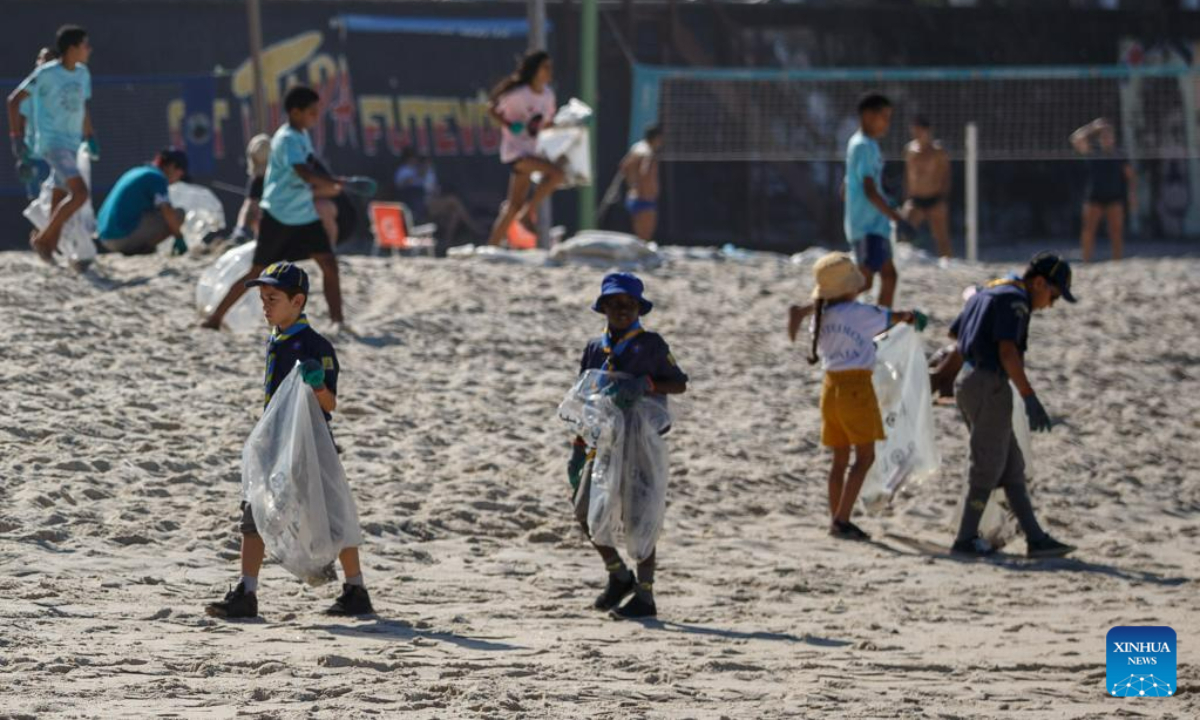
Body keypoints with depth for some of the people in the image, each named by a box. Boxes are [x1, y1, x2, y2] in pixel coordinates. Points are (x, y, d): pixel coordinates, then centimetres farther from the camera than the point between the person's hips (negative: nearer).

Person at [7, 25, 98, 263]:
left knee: (60, 198, 10)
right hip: (51, 143, -8)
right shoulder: (46, 73, -12)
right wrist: (16, 137, -9)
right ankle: (42, 239, -10)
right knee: (80, 192, -20)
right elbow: (14, 99, -7)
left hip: (71, 144, 8)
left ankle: (49, 249, 18)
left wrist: (90, 139, 20)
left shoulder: (82, 74, 10)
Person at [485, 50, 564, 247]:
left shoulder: (547, 95, 6)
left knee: (515, 205, 10)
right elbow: (492, 110, -8)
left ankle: (492, 246, 17)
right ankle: (531, 209, -9)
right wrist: (510, 126, -23)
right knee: (556, 173, -24)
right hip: (514, 151, -8)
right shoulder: (518, 93, -15)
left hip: (530, 152, 8)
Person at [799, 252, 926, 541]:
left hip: (831, 385, 7)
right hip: (855, 385, -7)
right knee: (864, 456, -3)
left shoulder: (820, 316, 6)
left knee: (840, 457, 13)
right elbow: (890, 318, 3)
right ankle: (842, 520, -11)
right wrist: (912, 316, 25)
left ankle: (836, 519, 13)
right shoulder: (857, 313, -13)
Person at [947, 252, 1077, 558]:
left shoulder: (988, 292, 18)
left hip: (967, 381, 10)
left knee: (1012, 467, 10)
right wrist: (1029, 397, -26)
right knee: (988, 467, -1)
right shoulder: (1014, 299, -11)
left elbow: (954, 332, 28)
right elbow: (1007, 351, -22)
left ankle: (1035, 538, 9)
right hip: (990, 383, -10)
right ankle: (966, 539, 2)